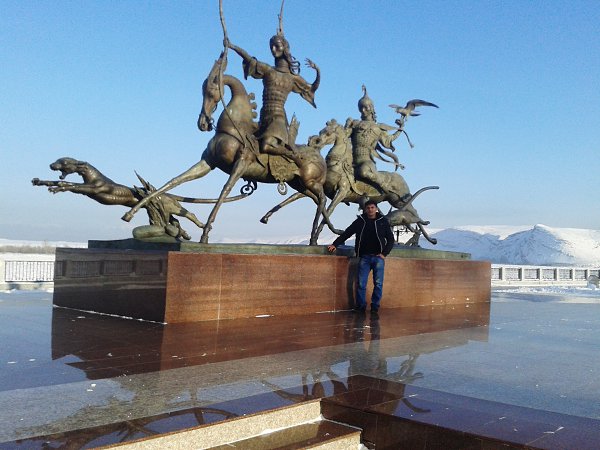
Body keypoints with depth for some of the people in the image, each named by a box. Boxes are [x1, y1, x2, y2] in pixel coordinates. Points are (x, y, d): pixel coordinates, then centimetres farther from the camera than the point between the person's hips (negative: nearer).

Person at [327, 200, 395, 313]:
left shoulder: (383, 221, 5)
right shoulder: (360, 221, 7)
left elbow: (390, 239, 7)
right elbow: (346, 233, 6)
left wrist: (384, 253, -4)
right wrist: (335, 244, -5)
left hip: (378, 257, -1)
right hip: (364, 257, 1)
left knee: (378, 284, 0)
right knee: (361, 284, -3)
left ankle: (375, 307, 10)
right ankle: (360, 306, 7)